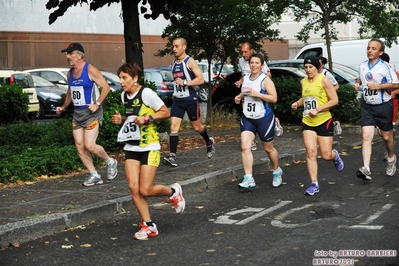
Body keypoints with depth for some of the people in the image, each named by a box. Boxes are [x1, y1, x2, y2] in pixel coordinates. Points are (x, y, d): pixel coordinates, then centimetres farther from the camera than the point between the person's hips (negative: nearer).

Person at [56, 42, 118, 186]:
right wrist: (63, 107, 11)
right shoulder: (70, 73, 10)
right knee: (79, 146, 2)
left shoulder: (90, 69, -12)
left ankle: (110, 162, 13)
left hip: (91, 113, -8)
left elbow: (106, 87, -14)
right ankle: (94, 175, 12)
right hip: (77, 113, 8)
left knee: (89, 145, -13)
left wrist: (97, 104, -21)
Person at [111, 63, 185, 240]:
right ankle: (148, 226, 7)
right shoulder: (124, 96, 9)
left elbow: (165, 112, -9)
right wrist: (121, 119, 5)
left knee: (145, 190, -9)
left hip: (149, 147, -7)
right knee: (133, 187, -5)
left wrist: (146, 118, -21)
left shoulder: (146, 93, -12)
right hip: (131, 147, 7)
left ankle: (173, 192, 22)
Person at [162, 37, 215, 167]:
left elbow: (201, 79, -18)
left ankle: (209, 142, 39)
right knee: (173, 126, -10)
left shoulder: (190, 62, -10)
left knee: (197, 127, 10)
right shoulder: (174, 63, 10)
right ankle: (172, 156, -14)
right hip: (177, 100, 5)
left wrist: (185, 83, -26)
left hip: (190, 99, -5)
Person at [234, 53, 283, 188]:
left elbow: (274, 98, -18)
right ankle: (248, 178, -11)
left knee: (268, 148, 10)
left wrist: (257, 94, -26)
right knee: (245, 147, -11)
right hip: (247, 118, 5)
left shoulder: (265, 80, -10)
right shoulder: (245, 78, 8)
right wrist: (239, 97, 3)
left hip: (264, 118, -5)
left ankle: (277, 172, 35)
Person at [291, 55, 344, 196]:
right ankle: (314, 184, -4)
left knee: (326, 156, 1)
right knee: (310, 152, -9)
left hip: (324, 121, -4)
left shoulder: (323, 80, -9)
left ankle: (335, 155, 39)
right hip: (307, 122, 4)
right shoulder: (303, 82, 9)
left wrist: (318, 109, -20)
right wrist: (298, 103, 6)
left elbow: (334, 100, -13)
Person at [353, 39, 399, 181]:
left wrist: (378, 86, -22)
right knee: (366, 136, -11)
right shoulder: (362, 66, 6)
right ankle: (366, 169, -19)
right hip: (367, 106, 4)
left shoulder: (385, 67, -11)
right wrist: (357, 83, 4)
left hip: (384, 106, -4)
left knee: (387, 136, 11)